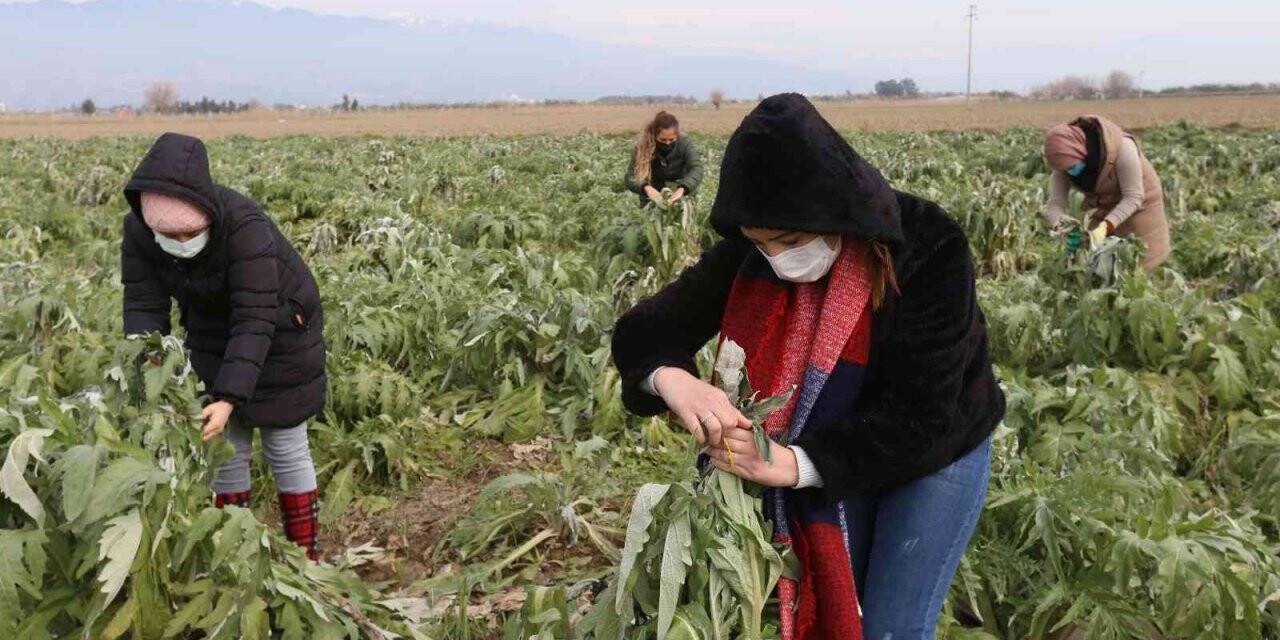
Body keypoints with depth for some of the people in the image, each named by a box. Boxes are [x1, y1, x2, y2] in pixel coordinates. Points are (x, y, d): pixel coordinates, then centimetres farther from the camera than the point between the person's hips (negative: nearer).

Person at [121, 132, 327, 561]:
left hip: (279, 329, -4)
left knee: (286, 448, 3)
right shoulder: (139, 229, -20)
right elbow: (144, 306, -19)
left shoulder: (245, 226, -36)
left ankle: (305, 556, 16)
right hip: (213, 331, 5)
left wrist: (229, 399, -44)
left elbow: (255, 321, -37)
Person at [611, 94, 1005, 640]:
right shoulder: (750, 252, -19)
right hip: (832, 458, 4)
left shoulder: (927, 248, -31)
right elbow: (644, 329, -18)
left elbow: (922, 411, -33)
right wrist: (670, 377, -43)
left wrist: (797, 465, -46)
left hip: (934, 453, -4)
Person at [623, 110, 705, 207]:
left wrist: (682, 189, -51)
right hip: (652, 201, 0)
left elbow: (697, 169, -32)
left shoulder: (685, 144, -17)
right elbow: (630, 178, -22)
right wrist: (646, 187, -44)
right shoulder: (642, 148, -17)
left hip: (681, 200, 0)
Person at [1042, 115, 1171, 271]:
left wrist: (1106, 226, -42)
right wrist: (1058, 221, -44)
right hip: (1101, 204, 4)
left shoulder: (1122, 147, -35)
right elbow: (1055, 204, -21)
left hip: (1138, 201, -3)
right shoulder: (1066, 158, -21)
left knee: (1143, 261, -2)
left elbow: (1133, 197, -29)